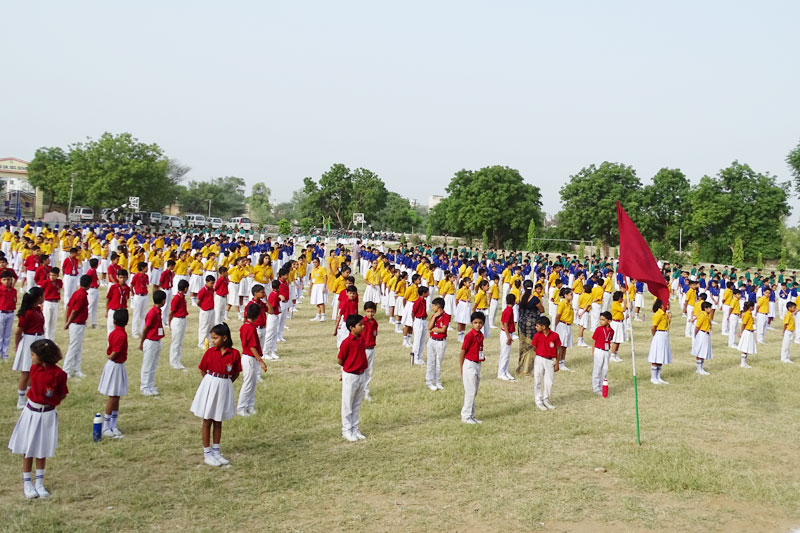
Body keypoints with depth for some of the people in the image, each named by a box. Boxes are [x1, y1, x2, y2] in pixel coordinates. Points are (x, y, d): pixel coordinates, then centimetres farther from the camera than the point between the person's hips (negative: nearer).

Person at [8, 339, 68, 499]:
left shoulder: (58, 374, -18)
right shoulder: (34, 368, -7)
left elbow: (63, 394, -6)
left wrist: (53, 398, -20)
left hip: (47, 414, -3)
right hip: (31, 412, 3)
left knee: (42, 450, 11)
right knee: (27, 449, 9)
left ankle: (39, 483, 23)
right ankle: (26, 483, 20)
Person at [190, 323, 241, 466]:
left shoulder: (234, 353, -7)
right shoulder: (210, 352, -7)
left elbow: (236, 373, 3)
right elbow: (203, 370, 4)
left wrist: (226, 382, -4)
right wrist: (212, 381, 4)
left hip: (225, 388, 1)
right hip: (210, 386, -1)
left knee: (218, 421, 13)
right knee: (207, 421, 5)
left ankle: (216, 451, 24)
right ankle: (206, 454, 12)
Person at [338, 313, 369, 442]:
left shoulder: (361, 340, 3)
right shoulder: (346, 342, -20)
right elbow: (339, 361, -11)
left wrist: (363, 364, 2)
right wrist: (350, 367, 2)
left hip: (361, 375, 7)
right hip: (350, 377, -7)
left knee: (357, 405, 16)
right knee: (348, 406, 6)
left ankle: (354, 429, 27)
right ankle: (346, 431, 17)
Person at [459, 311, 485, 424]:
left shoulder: (481, 335, 6)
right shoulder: (469, 336, -16)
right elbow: (462, 353, -13)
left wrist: (483, 357, 4)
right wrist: (461, 370, -11)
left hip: (478, 365, 8)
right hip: (469, 365, -8)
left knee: (474, 392, 13)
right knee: (470, 392, -3)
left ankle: (471, 416, 21)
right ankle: (466, 416, 6)